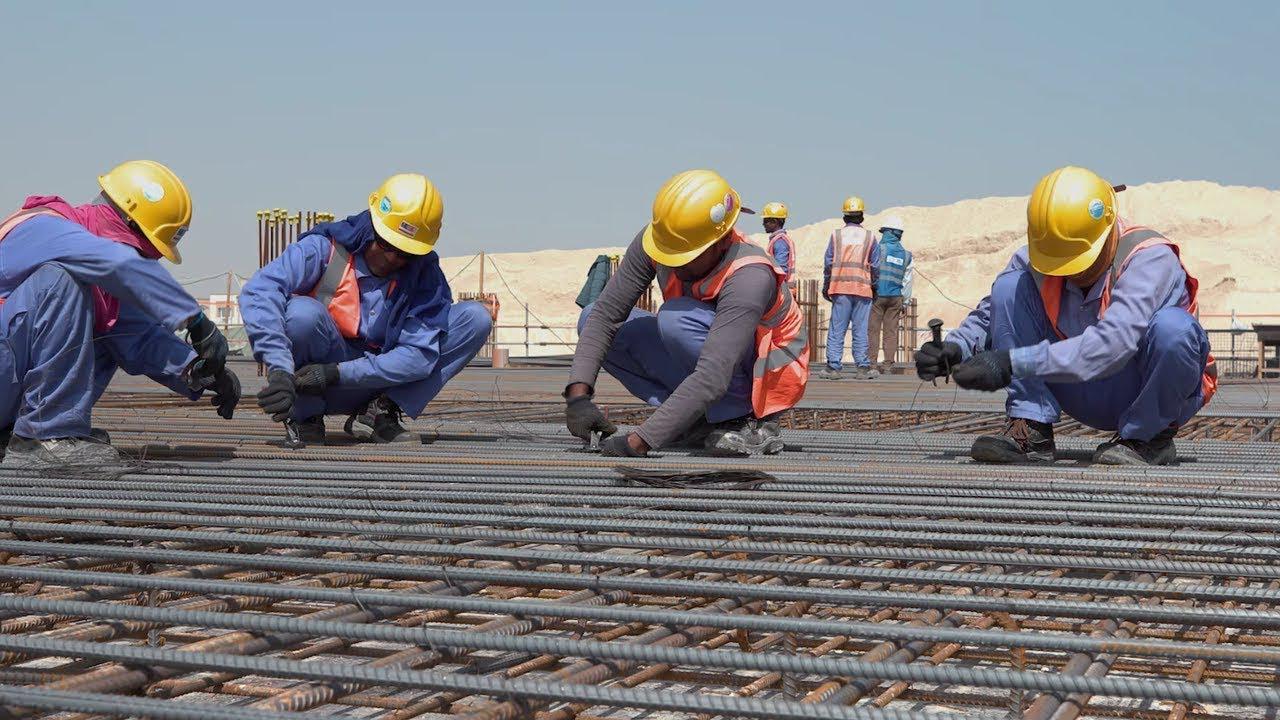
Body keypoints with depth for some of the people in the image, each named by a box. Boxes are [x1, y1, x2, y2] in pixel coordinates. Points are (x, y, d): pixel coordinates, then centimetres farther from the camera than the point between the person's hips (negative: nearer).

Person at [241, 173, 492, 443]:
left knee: (476, 319, -11)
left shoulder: (425, 275, -6)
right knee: (302, 313, -35)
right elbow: (259, 292, -28)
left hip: (380, 378, 3)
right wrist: (279, 370, -42)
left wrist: (337, 373, -28)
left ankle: (377, 413, -9)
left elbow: (419, 355, -17)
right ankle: (306, 417, -8)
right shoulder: (325, 249, -14)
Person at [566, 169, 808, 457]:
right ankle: (701, 420, -5)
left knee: (675, 317, -33)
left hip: (762, 377, -7)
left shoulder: (751, 278, -35)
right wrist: (578, 393, -30)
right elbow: (606, 312, -15)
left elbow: (712, 378, -43)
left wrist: (639, 441, -46)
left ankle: (751, 421, -16)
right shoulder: (652, 241, -17)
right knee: (592, 320, -9)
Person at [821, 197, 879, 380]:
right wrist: (874, 286, 17)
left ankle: (833, 366, -1)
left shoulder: (836, 235, 2)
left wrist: (825, 287, 11)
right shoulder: (870, 237, 4)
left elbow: (828, 263, 4)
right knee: (860, 330, 3)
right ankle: (862, 367, 4)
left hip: (840, 288, 0)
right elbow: (875, 266, 6)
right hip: (863, 289, 0)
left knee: (836, 329, 2)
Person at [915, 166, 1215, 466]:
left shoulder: (1151, 257, -27)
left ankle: (1148, 439, -11)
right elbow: (990, 315, 1)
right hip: (1088, 399, 4)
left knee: (1172, 326, -38)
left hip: (1153, 393, -4)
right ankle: (1030, 431, -16)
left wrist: (1013, 363, -45)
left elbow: (1113, 343, -41)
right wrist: (954, 347, -24)